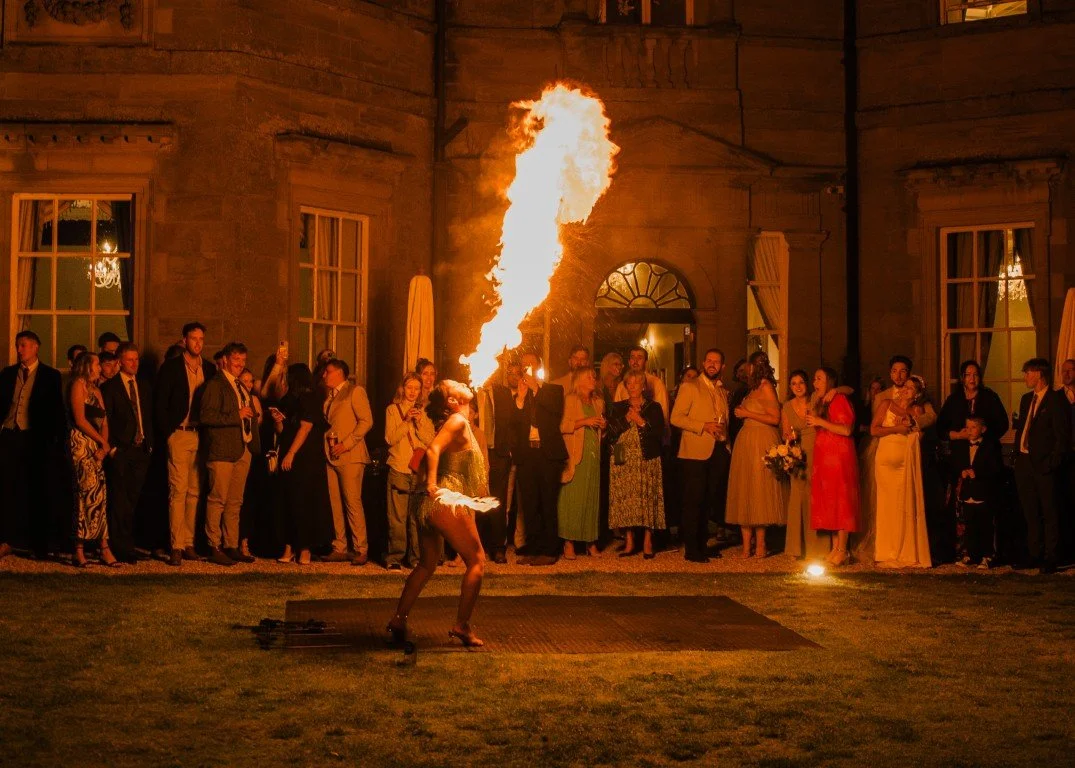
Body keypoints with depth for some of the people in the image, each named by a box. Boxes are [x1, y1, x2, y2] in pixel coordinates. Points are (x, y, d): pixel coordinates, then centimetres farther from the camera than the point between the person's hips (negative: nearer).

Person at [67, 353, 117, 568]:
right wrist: (103, 442, -4)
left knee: (100, 495, 1)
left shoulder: (96, 390, 23)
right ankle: (79, 550, -10)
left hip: (96, 446, 8)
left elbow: (104, 421, 15)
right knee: (89, 492, -13)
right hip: (81, 443, -8)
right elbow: (80, 420, -10)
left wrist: (104, 446, -2)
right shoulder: (78, 385, -2)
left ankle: (104, 549, -2)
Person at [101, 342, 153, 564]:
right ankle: (121, 548, -1)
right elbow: (105, 420, -4)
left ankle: (126, 544, 12)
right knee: (120, 501, -4)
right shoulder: (109, 387, -1)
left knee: (133, 499, 6)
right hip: (120, 452, -5)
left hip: (141, 450, 5)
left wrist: (149, 444, 8)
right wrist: (111, 447, -10)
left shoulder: (145, 387, 16)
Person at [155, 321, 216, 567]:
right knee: (178, 490, -8)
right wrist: (168, 433, -7)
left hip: (202, 436, 4)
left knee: (195, 492, 5)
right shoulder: (171, 367, 0)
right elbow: (159, 404, -1)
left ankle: (189, 544, 11)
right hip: (179, 435, -4)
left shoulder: (209, 369, 12)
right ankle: (176, 547, -7)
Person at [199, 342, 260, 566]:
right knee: (218, 499, -7)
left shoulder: (242, 387, 21)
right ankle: (214, 548, -3)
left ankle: (231, 546, 15)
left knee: (235, 502, 10)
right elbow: (205, 416, -16)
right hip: (222, 449, -8)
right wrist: (237, 415, -16)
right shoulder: (216, 384, -5)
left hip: (243, 450, 8)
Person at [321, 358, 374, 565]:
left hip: (350, 455, -7)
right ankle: (339, 548, 7)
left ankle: (361, 550, -6)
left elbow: (366, 421, -10)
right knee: (335, 503, 4)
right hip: (331, 456, 7)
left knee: (352, 502, -10)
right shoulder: (328, 396, 21)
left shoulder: (355, 391, -1)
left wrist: (346, 444, -14)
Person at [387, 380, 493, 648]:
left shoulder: (449, 423, 19)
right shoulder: (458, 421, -7)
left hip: (430, 505, 9)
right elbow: (433, 450, -21)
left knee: (427, 564, 18)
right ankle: (462, 625, -2)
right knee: (477, 560, 0)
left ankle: (399, 619, 14)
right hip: (447, 502, -9)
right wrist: (432, 483, -27)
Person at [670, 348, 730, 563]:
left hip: (719, 451, 6)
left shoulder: (723, 392, 18)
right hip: (696, 452, -6)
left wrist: (725, 439, 5)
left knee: (709, 501, 10)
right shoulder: (689, 387, -2)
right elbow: (676, 418, -9)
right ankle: (690, 549, -2)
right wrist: (704, 426, -17)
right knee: (694, 501, -5)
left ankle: (702, 544, 20)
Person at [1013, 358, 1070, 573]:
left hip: (1044, 466, -8)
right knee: (1030, 513, 11)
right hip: (1024, 463, 8)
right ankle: (1035, 555, 19)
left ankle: (1050, 558, 2)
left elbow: (1063, 436, -12)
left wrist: (1053, 463, -16)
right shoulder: (1026, 399, 16)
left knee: (1049, 513, -1)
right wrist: (1017, 455, 9)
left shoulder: (1057, 401, -8)